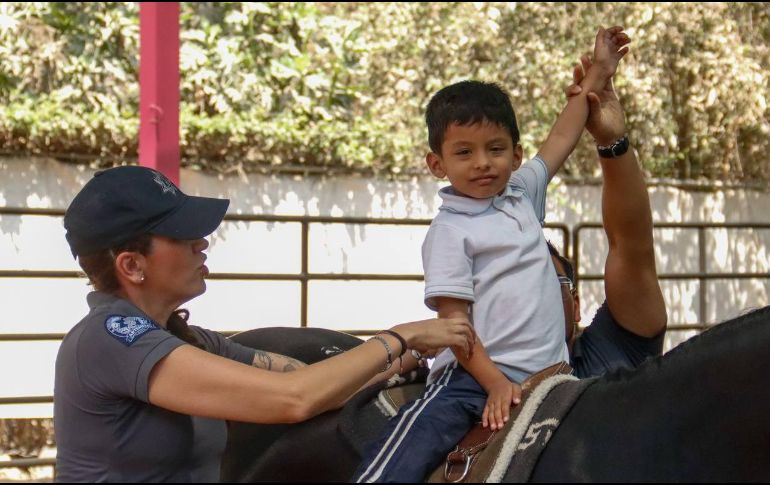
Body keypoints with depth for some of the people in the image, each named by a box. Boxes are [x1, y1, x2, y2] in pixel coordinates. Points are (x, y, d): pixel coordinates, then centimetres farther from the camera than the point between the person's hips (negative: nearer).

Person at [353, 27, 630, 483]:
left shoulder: (522, 196, 15)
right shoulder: (450, 231, -4)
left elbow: (560, 141, 27)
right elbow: (454, 321, -10)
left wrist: (597, 76, 31)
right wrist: (496, 384, -17)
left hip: (545, 376, 7)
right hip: (475, 377, -7)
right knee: (421, 433, -26)